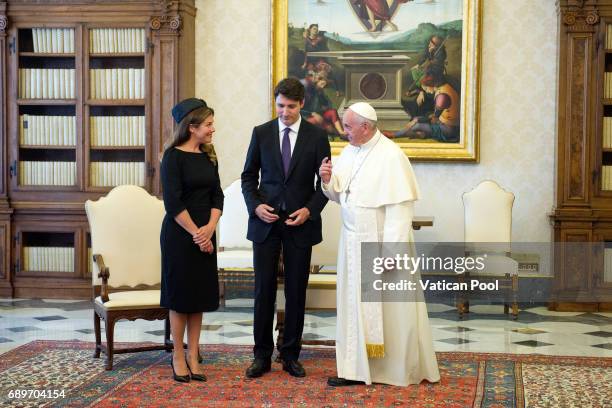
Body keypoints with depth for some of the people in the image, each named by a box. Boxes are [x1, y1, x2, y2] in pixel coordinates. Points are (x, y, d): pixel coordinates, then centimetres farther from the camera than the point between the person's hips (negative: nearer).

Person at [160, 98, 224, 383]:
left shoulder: (208, 156, 8)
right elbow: (173, 201, -15)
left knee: (200, 294, 8)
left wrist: (210, 227, -10)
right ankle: (178, 357, 14)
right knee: (180, 294, 2)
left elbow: (217, 194, 5)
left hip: (204, 234, 6)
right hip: (179, 233, -6)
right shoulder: (173, 156, -11)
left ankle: (193, 356, 16)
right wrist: (195, 233, -14)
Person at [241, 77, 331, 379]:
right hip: (265, 221, 1)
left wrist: (310, 210, -10)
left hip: (300, 222, 0)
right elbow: (249, 176, 9)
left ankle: (290, 355, 16)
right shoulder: (261, 133, 4)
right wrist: (255, 205, -7)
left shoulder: (316, 136, 1)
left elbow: (325, 181, 4)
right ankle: (262, 355, 11)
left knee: (296, 291, 5)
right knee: (264, 289, 2)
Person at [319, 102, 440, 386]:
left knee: (387, 309, 4)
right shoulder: (349, 152, 7)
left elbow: (400, 210, -19)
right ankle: (356, 369, 15)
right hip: (353, 243, 7)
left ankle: (400, 369, 19)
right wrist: (328, 180, -6)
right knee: (355, 306, 8)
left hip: (381, 243, -7)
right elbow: (340, 196, 15)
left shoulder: (391, 157, -16)